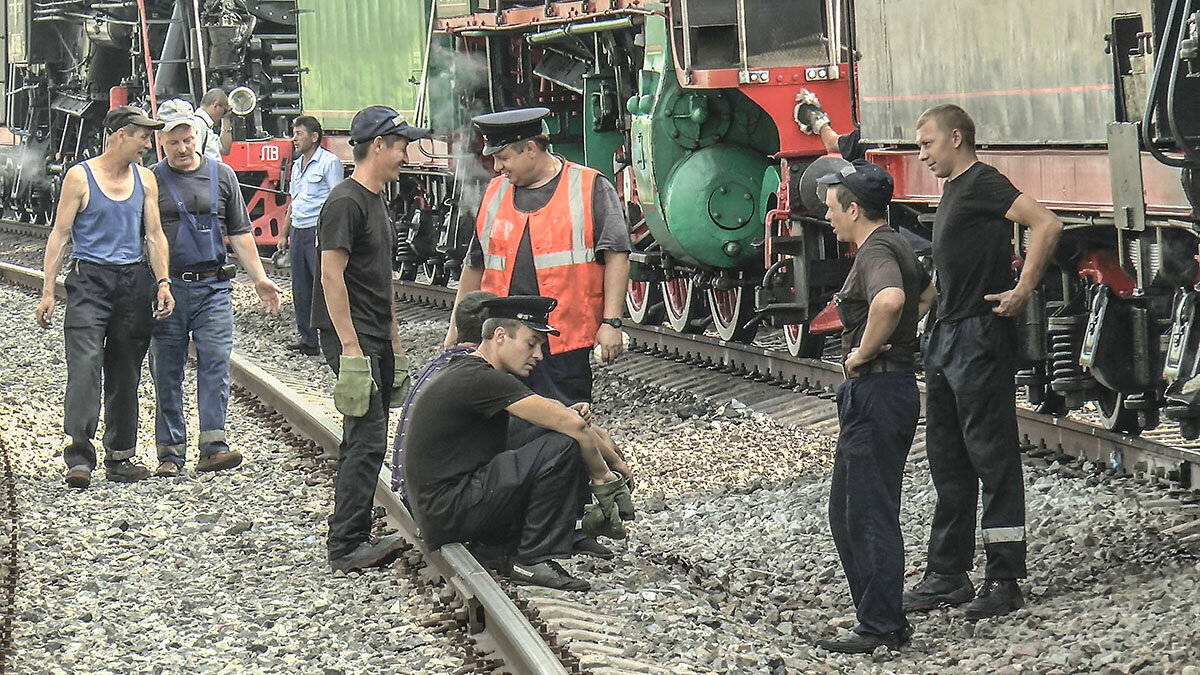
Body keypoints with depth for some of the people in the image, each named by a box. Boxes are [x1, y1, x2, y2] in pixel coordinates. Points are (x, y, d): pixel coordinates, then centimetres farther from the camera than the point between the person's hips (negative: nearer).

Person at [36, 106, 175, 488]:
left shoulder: (145, 179, 12)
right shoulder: (79, 177, -2)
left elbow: (154, 235, 13)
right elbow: (60, 234, -1)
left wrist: (162, 282, 0)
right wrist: (48, 291, -6)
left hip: (134, 282, 5)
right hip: (90, 280, -5)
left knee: (126, 374, 8)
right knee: (85, 366, -16)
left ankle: (120, 457, 17)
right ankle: (79, 457, -20)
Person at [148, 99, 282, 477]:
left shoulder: (221, 175, 11)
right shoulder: (151, 181, 4)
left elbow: (239, 232, 14)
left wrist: (258, 278, 8)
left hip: (213, 288, 1)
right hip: (168, 287, -1)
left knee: (215, 361, -10)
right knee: (167, 372, 2)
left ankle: (213, 445, -13)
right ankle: (170, 452, 8)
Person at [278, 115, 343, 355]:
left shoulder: (329, 162, -7)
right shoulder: (297, 165, 18)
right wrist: (284, 234, 22)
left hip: (319, 231, -8)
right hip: (298, 232, 8)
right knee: (301, 290, 8)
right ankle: (308, 339, 14)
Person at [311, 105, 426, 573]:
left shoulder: (375, 202, 18)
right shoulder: (345, 202, -13)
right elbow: (332, 277, -19)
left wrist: (395, 347, 22)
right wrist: (351, 350, -22)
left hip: (375, 340, 10)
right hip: (351, 338, -10)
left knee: (365, 441, 11)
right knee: (367, 439, -12)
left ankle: (356, 539, 17)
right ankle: (345, 547, -10)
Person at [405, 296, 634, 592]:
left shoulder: (463, 372, 15)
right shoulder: (479, 379, -17)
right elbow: (570, 424, -23)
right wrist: (603, 477, -10)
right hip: (451, 515, -11)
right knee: (563, 445, -20)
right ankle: (535, 561, -13)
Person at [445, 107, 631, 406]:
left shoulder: (590, 189, 0)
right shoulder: (495, 192, 16)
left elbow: (616, 257, -4)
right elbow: (474, 266, 23)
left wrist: (611, 322, -12)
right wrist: (456, 329, 22)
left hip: (564, 343, -5)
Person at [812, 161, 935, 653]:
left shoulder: (875, 251, -17)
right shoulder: (894, 245, 16)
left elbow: (890, 299, -40)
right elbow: (928, 292, 35)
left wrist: (863, 351, -25)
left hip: (877, 391, -11)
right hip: (877, 392, 11)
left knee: (871, 515, -4)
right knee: (847, 512, 16)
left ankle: (881, 627, 1)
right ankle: (880, 617, 20)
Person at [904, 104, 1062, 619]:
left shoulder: (983, 183, -12)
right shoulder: (953, 189, 18)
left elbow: (1046, 225, -24)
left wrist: (1024, 290, -24)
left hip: (981, 338, -10)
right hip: (946, 336, 10)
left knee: (992, 458, -5)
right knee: (947, 460, 12)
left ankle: (1004, 579, -1)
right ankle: (947, 575, 18)